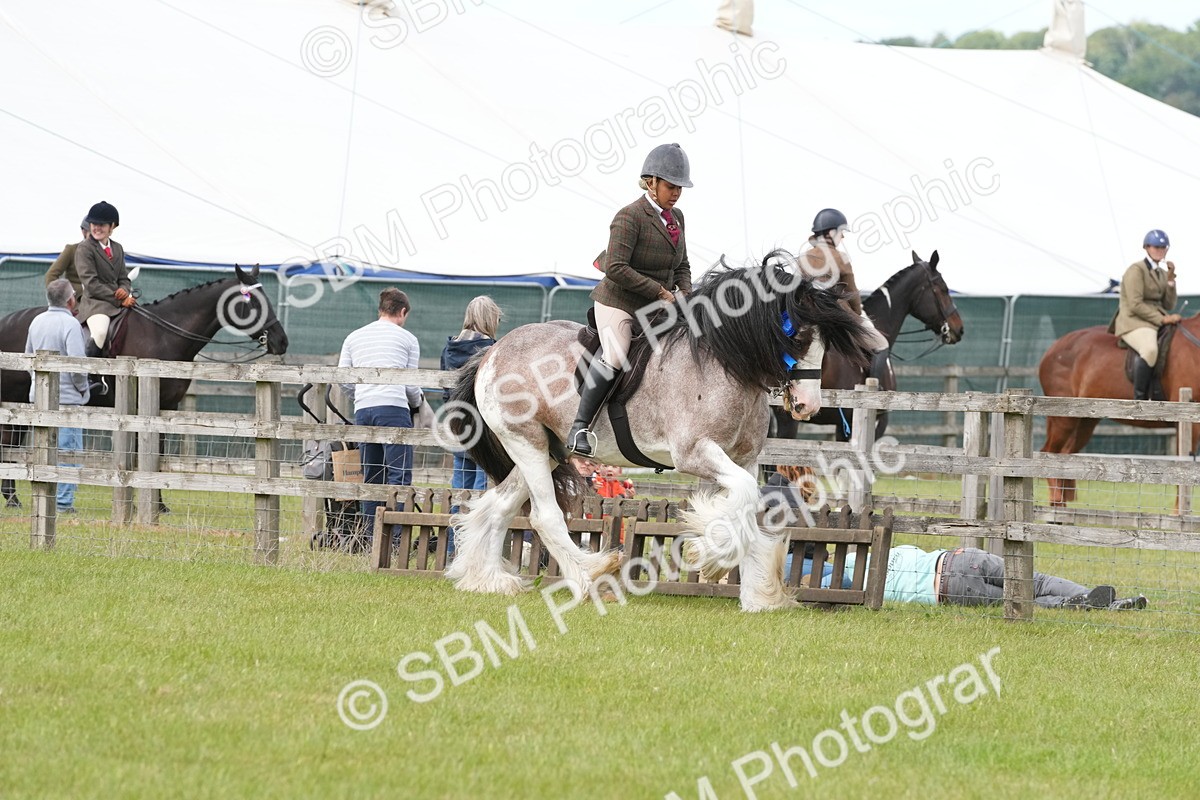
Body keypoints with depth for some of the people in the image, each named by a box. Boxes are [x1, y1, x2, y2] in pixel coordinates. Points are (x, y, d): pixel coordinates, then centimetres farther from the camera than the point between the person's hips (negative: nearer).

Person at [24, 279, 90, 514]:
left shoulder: (37, 322, 8)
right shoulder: (70, 324, -16)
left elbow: (28, 359, 17)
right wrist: (83, 389, -6)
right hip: (66, 398, -7)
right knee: (67, 451, -3)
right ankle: (63, 501, -5)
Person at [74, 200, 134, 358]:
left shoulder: (117, 248, 19)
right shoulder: (84, 249, -2)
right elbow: (91, 284, -10)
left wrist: (124, 290, -5)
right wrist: (119, 301, -16)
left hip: (119, 302, 7)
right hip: (95, 302, -7)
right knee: (100, 332, -35)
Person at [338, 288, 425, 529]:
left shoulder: (353, 338, 18)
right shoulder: (407, 339, 7)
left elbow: (344, 382, 14)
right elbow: (411, 384, 8)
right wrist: (418, 402, 28)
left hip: (363, 410, 5)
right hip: (394, 408, -5)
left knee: (371, 476, 11)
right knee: (399, 475, -8)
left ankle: (371, 534, 8)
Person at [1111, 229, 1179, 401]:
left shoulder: (1162, 273, 18)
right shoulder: (1136, 270, -6)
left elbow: (1169, 305, 13)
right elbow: (1135, 305, -15)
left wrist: (1170, 279, 2)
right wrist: (1162, 319, -19)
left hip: (1158, 321, 9)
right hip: (1134, 322, -9)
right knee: (1149, 349, -39)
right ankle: (1140, 399, -35)